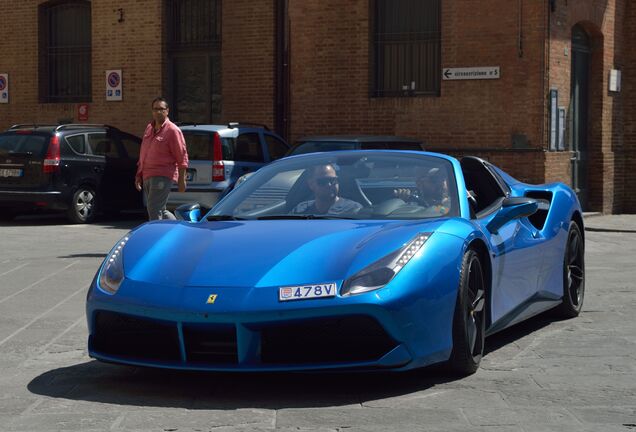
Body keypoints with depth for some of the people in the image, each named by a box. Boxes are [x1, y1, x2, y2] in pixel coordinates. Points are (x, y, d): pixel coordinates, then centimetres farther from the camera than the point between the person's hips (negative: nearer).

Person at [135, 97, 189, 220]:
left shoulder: (172, 130, -9)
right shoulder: (149, 128, 15)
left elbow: (182, 157, -11)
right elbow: (143, 154, 22)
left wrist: (181, 180, -14)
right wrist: (139, 175, 18)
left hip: (162, 177, -8)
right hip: (147, 177, 8)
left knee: (154, 210, -14)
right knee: (160, 211, 14)